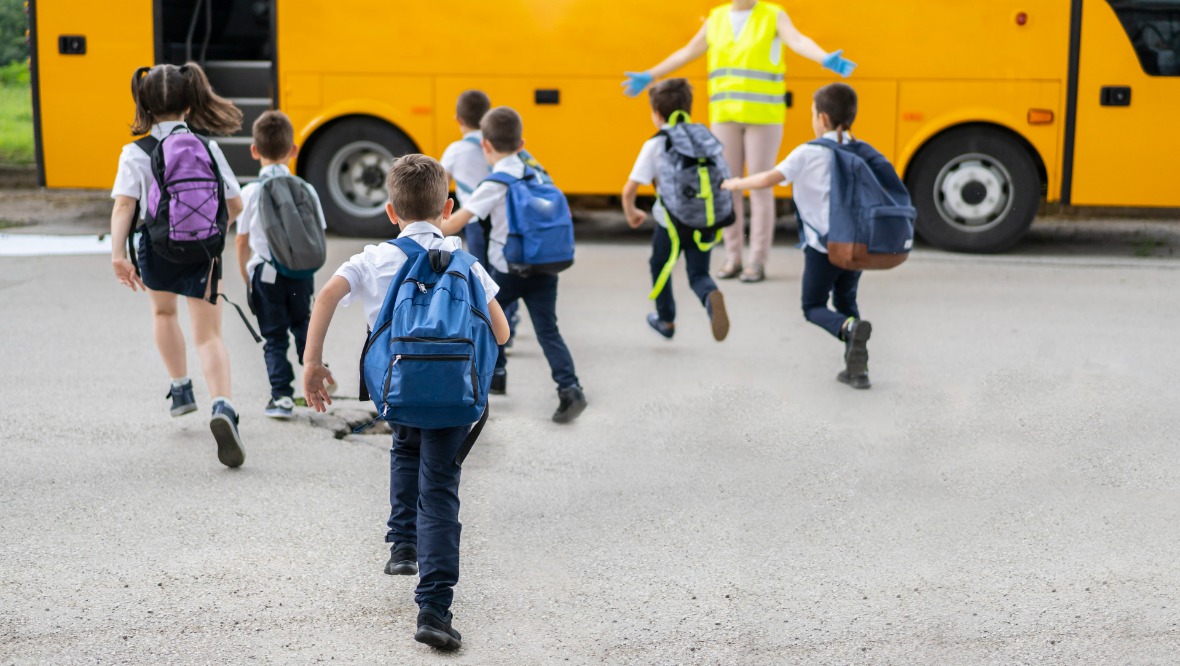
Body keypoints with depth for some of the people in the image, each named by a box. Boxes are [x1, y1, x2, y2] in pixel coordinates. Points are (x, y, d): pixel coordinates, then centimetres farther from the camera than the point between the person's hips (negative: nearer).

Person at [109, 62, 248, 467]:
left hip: (156, 251, 0)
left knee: (163, 311, 31)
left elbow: (124, 205, -17)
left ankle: (180, 388, 40)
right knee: (208, 334, -2)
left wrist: (117, 255, -21)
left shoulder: (135, 153, -6)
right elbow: (234, 204, 2)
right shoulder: (207, 147, -1)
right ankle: (223, 407, -27)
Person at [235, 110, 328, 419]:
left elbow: (242, 242, 0)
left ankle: (282, 395, 2)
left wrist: (246, 278, 13)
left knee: (275, 337, 7)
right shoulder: (305, 189, -3)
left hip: (266, 274, -1)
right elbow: (318, 236, 2)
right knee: (302, 324, 21)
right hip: (301, 273, 1)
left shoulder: (251, 192, -7)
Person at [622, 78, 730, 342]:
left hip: (671, 221, -2)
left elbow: (629, 190, -8)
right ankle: (711, 296, -23)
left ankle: (666, 320, 39)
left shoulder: (655, 145, -5)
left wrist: (631, 213, 11)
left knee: (660, 267, 23)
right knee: (698, 273, 12)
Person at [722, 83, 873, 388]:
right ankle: (858, 368, 12)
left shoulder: (808, 153, -7)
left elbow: (770, 178, -14)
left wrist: (737, 183, 1)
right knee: (846, 301, 23)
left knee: (814, 307, 10)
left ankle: (850, 328, -23)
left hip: (823, 246, -4)